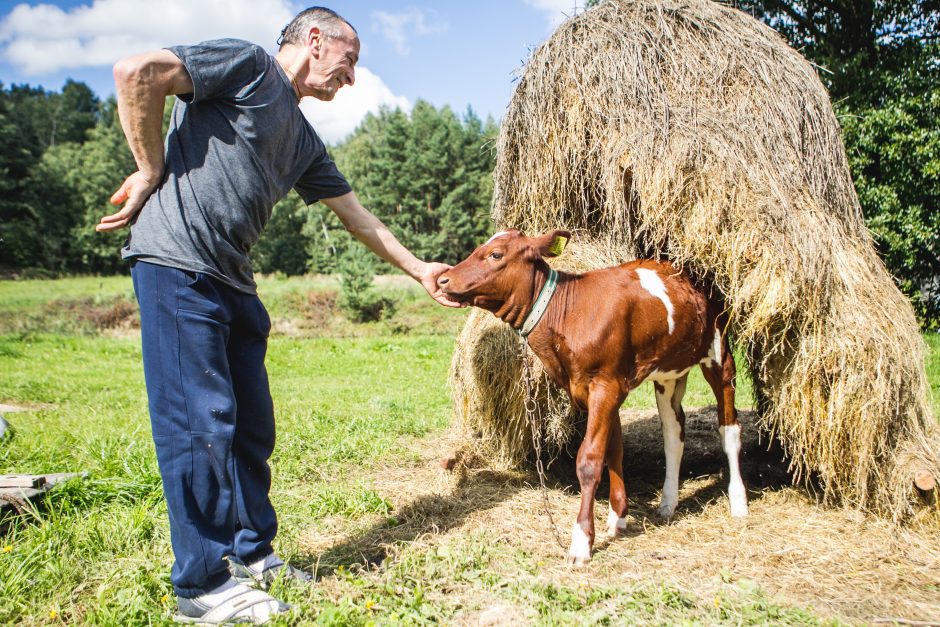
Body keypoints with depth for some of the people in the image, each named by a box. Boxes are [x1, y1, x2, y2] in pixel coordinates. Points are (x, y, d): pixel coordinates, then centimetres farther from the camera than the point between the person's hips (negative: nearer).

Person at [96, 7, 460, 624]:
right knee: (200, 422, -7)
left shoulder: (305, 142, 23)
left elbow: (359, 218, 28)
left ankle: (253, 554, 24)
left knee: (252, 423, 10)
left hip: (233, 281, 9)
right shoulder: (248, 64, -1)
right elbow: (136, 72, -13)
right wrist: (152, 172, -6)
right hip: (177, 264, -9)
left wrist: (418, 269, 30)